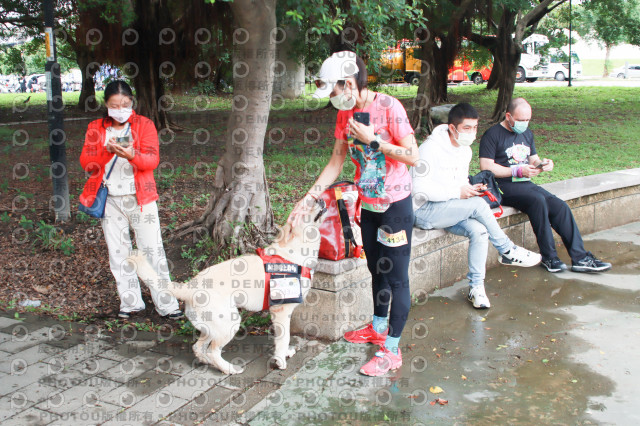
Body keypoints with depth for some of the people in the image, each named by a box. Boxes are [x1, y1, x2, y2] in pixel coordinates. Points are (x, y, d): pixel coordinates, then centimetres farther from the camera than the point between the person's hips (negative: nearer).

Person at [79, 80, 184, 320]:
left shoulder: (144, 124, 2)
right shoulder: (96, 129, 7)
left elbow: (153, 160, -9)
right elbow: (86, 163, -4)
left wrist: (132, 156, -30)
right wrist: (106, 151, -23)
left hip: (140, 197, -2)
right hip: (110, 199, 3)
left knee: (152, 250, -3)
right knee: (118, 253, 8)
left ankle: (166, 304, 2)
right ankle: (131, 302, 21)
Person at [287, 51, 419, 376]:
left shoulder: (388, 107, -19)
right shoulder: (345, 114, 2)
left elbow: (412, 156, -20)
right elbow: (336, 161, 7)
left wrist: (372, 139, -23)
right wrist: (308, 198, 2)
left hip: (395, 203, -7)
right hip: (368, 203, 7)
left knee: (396, 277, 0)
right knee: (376, 269, 21)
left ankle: (391, 350, 7)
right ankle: (378, 327, 40)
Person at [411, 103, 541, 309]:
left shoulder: (465, 150, 11)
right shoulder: (431, 148, -17)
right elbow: (419, 189, -22)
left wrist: (471, 189, -2)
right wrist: (457, 192, -22)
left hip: (451, 210, 8)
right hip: (424, 210, -8)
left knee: (479, 230, -21)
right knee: (478, 204, -25)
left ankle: (476, 287, -11)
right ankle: (507, 251, -7)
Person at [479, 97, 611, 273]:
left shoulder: (527, 133, 20)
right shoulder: (492, 135, -4)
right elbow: (486, 167, -13)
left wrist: (542, 164, 0)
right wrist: (517, 170, -18)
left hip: (526, 184, 7)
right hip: (505, 186, -7)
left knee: (560, 206, -15)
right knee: (538, 200, -32)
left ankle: (580, 258, -13)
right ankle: (549, 257, -23)